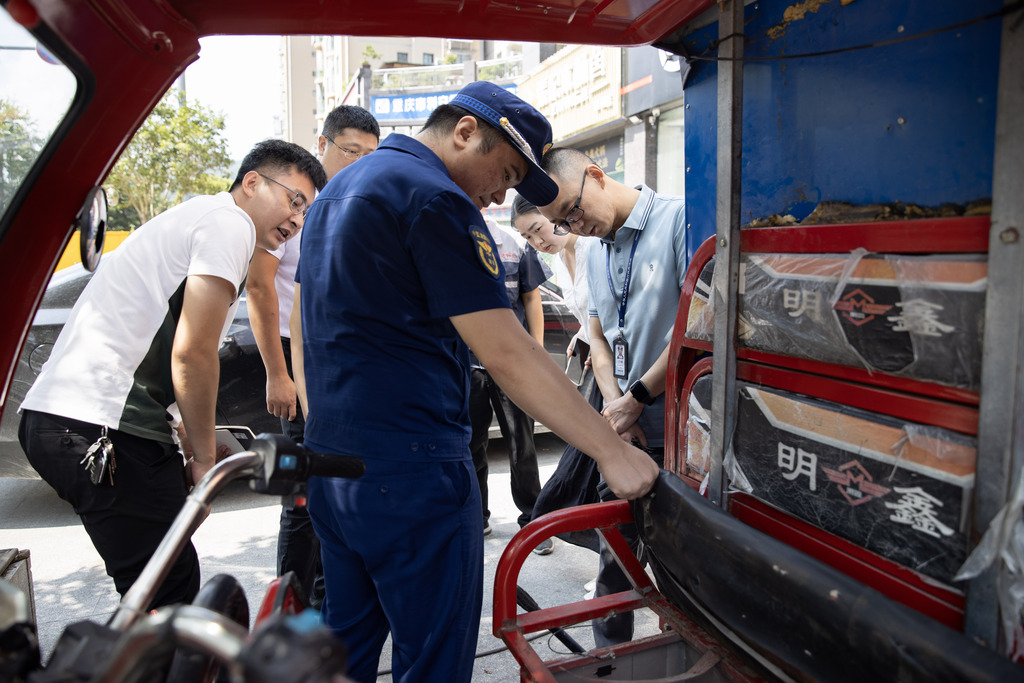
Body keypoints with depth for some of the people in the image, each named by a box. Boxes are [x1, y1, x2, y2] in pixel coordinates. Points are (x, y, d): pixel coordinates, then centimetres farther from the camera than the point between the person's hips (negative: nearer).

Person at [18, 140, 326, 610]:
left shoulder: (196, 215, 26)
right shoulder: (229, 223, -5)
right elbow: (191, 353, -15)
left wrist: (191, 447, 21)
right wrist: (204, 456, -4)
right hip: (104, 429, -10)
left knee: (160, 588, 18)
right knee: (169, 596, -4)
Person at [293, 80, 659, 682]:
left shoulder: (337, 191, 17)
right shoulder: (435, 199, -14)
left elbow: (303, 331, 22)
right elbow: (508, 356, -20)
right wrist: (613, 451, -14)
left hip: (330, 467, 10)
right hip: (409, 472, -9)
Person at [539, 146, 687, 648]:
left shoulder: (679, 218, -9)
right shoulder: (595, 254, 15)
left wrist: (636, 397, -12)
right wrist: (614, 404, -1)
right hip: (624, 432, 6)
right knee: (613, 554, 14)